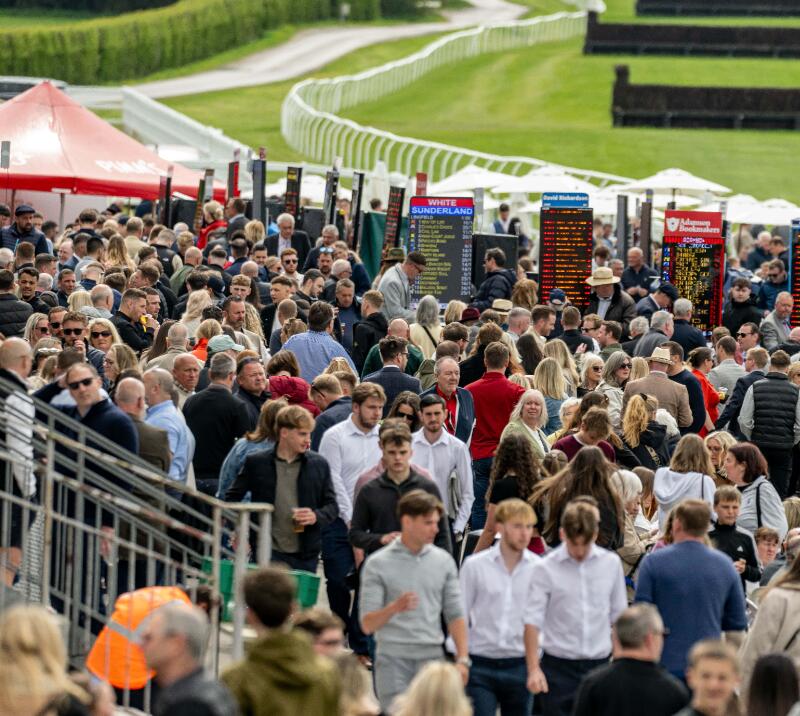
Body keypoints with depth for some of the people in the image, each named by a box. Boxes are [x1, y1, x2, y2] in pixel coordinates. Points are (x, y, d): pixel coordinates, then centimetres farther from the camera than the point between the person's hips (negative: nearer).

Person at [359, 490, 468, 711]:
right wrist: (394, 608, -26)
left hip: (431, 659, 3)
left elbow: (455, 614, 11)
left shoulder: (444, 561, 9)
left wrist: (463, 658, 0)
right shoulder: (378, 564, -2)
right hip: (393, 660, -3)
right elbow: (367, 624, -6)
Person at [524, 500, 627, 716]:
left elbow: (619, 616, 11)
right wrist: (534, 669, -17)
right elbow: (532, 621, -8)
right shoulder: (546, 568, -6)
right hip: (559, 667, -2)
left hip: (599, 665, 2)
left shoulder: (611, 564, 3)